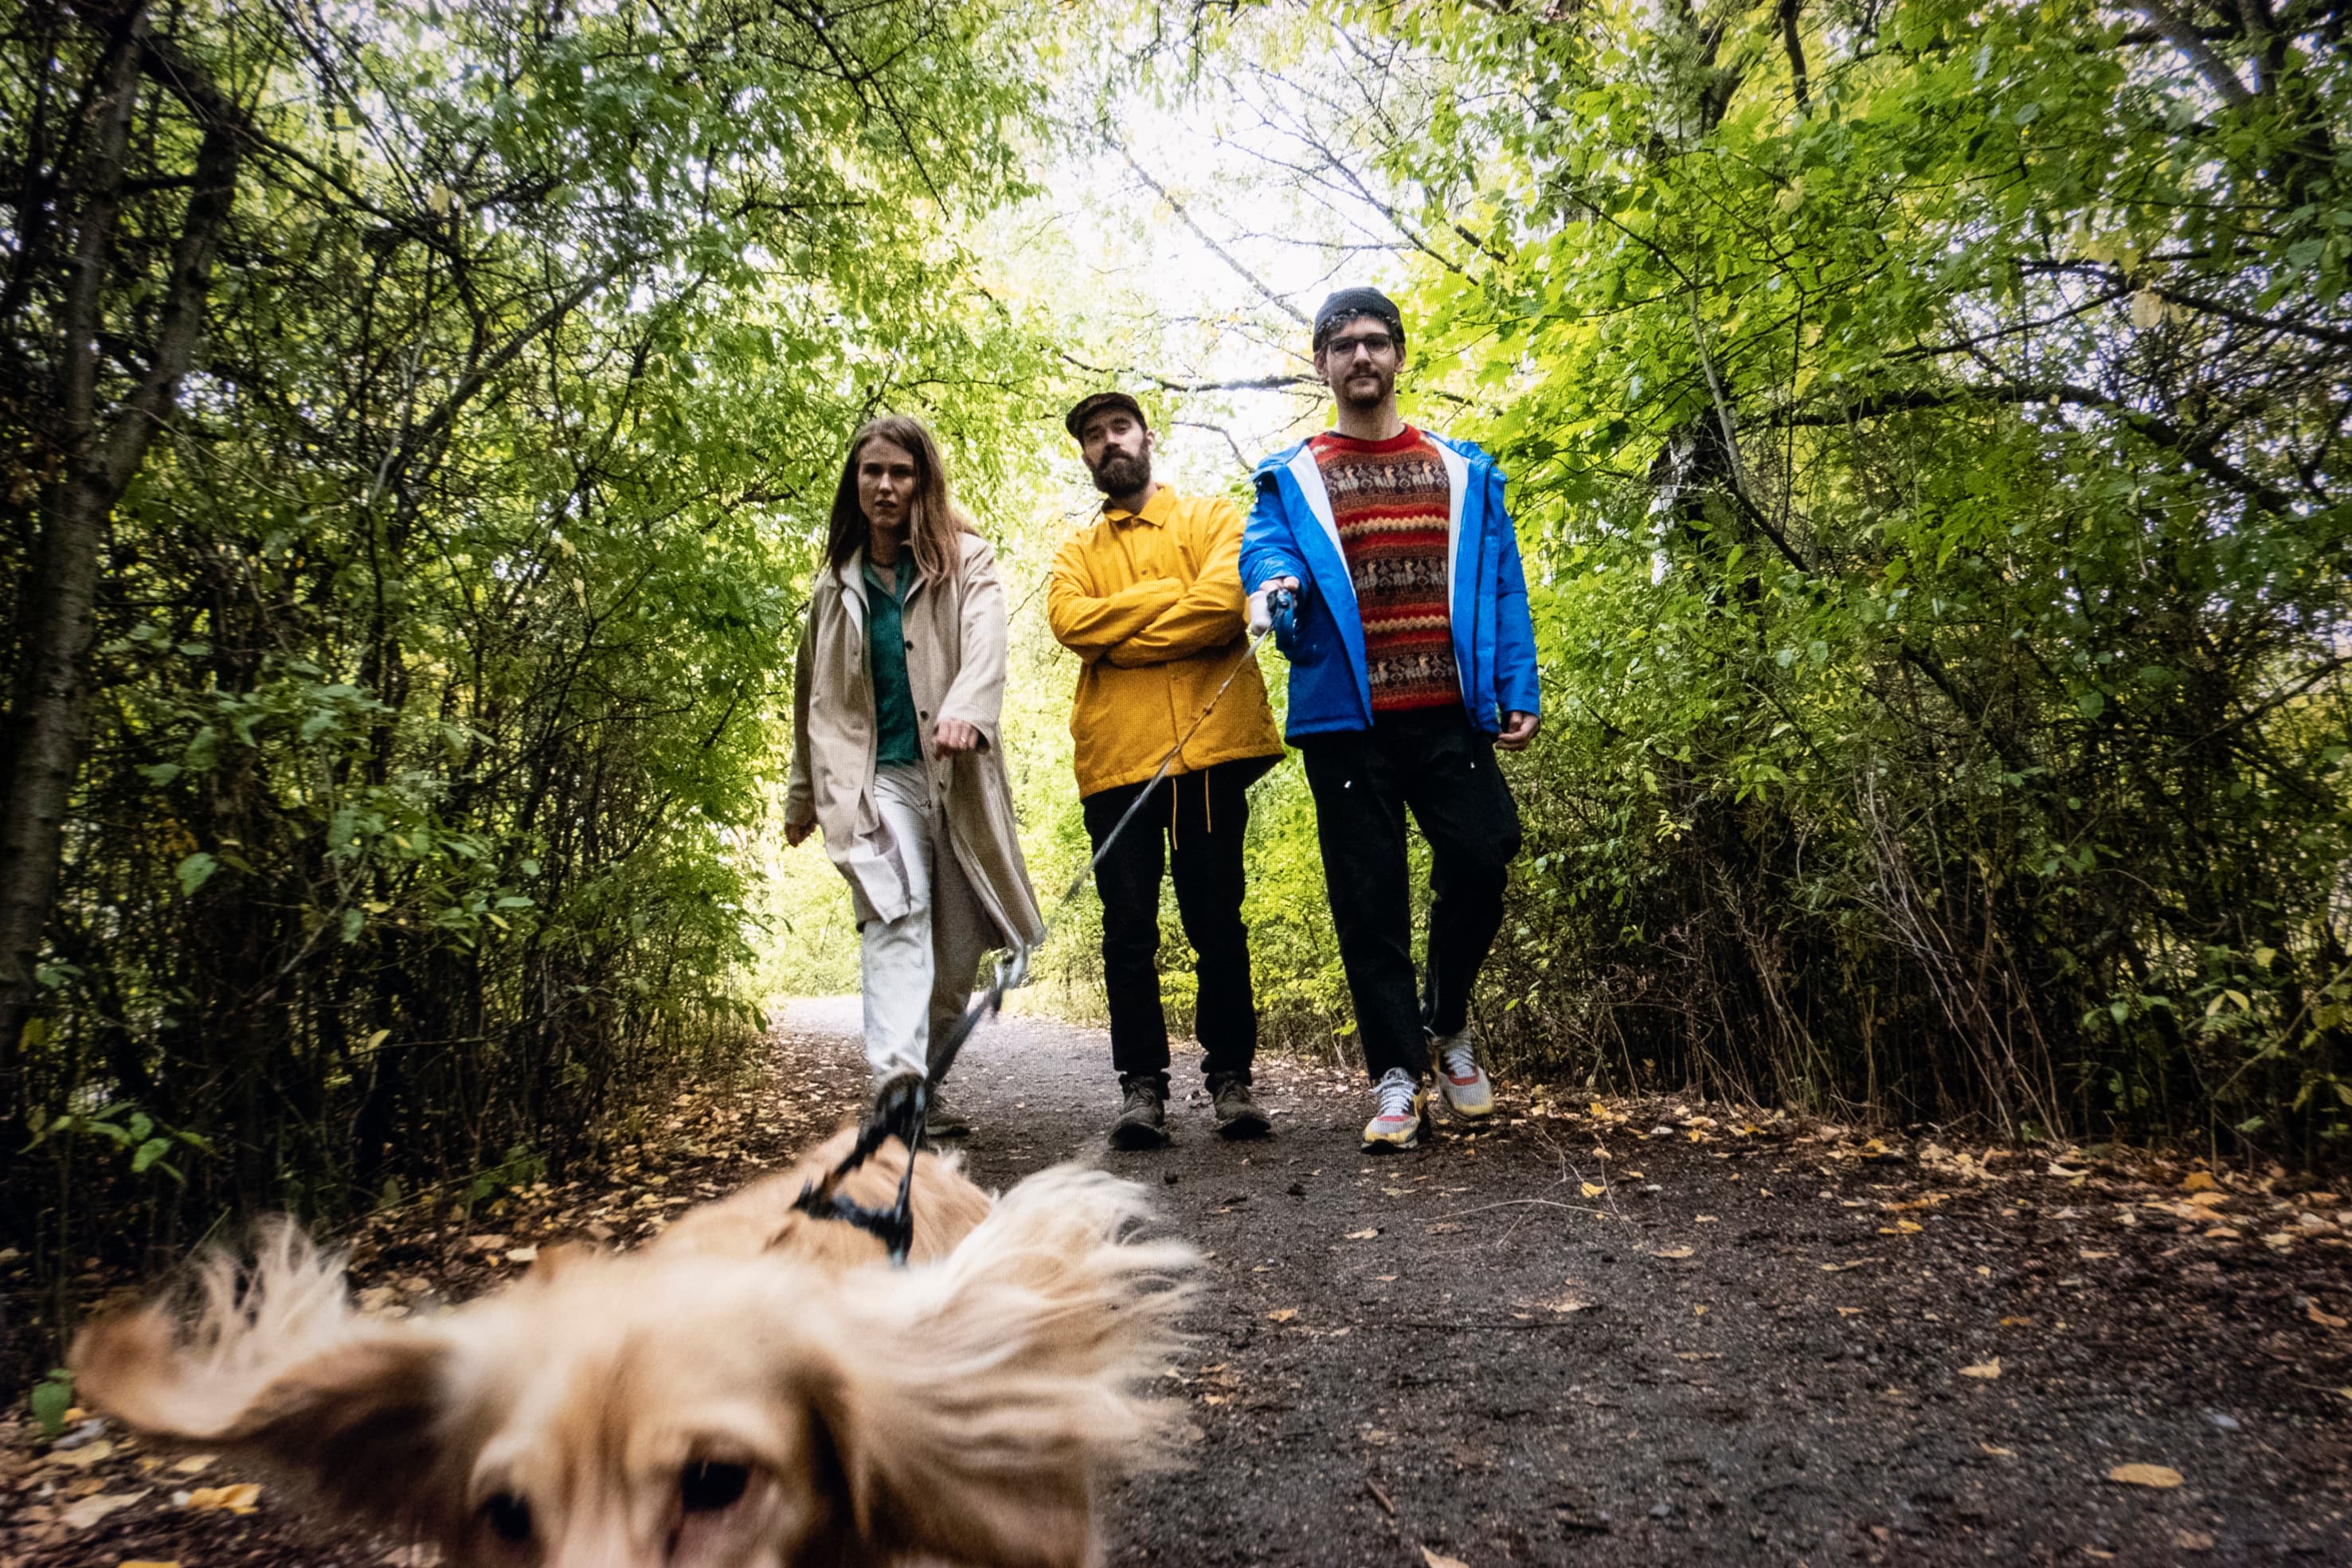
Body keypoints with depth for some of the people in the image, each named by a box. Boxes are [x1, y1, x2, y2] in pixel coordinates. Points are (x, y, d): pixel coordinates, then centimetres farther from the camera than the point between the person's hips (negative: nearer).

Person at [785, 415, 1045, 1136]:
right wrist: (803, 795, 27)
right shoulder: (837, 583, 14)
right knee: (897, 916, -20)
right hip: (877, 778, 1)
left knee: (959, 946, 4)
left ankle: (922, 1081, 22)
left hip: (956, 778, 0)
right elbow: (814, 695, 23)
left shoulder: (967, 561, 6)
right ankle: (899, 1083, -30)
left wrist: (966, 712, -35)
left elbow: (986, 645, -14)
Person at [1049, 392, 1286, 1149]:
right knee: (1129, 927, 1)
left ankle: (1231, 1078, 10)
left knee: (1217, 919, 2)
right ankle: (1142, 1085, 8)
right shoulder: (1076, 552, 21)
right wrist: (1174, 594, -5)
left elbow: (1225, 601, -8)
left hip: (1208, 745, -2)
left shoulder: (1211, 516, 13)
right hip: (1115, 756, 2)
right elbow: (1071, 621, -2)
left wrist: (1118, 634, -4)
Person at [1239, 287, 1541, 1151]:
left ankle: (1447, 1022, 19)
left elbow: (1501, 585, 12)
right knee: (1369, 900, 1)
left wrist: (1517, 691, 2)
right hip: (1346, 718, -1)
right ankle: (1396, 1074, 14)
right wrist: (1273, 580, -28)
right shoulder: (1292, 479, 14)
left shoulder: (1465, 470, 17)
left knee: (1479, 859, -10)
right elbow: (1266, 543, -4)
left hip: (1448, 710, 1)